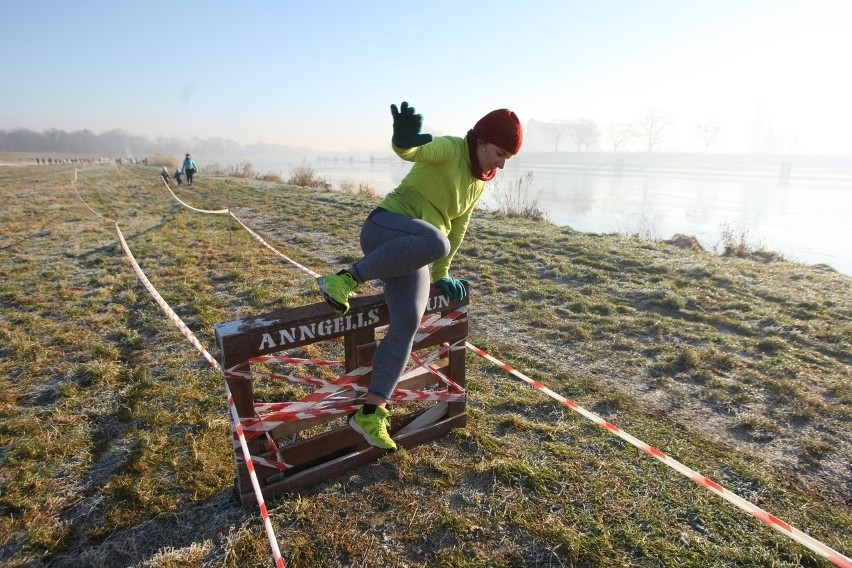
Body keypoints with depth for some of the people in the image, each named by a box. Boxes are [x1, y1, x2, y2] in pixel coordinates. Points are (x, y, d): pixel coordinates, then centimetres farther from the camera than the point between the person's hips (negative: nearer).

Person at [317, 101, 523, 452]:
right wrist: (404, 140, -55)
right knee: (434, 242, -40)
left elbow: (458, 230, 23)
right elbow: (412, 151, -30)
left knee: (407, 325, -9)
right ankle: (347, 280, -25)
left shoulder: (480, 182, 16)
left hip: (411, 254, 7)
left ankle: (370, 414, -2)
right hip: (386, 228, -7)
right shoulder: (449, 149, -7)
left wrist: (440, 275, 25)